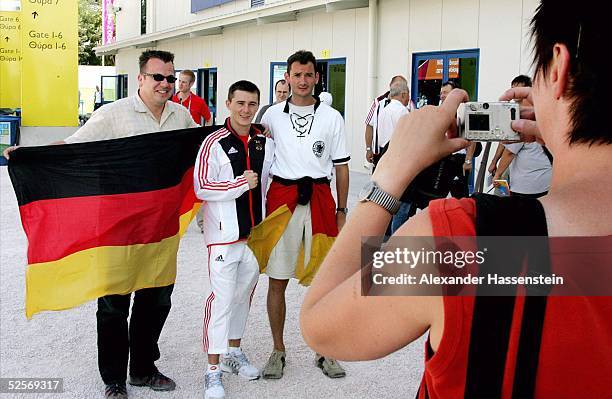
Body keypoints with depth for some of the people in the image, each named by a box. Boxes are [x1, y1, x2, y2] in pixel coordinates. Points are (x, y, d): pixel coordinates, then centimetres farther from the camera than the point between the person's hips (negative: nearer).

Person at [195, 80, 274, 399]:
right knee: (222, 298, -5)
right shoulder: (215, 143, -10)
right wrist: (242, 184, -15)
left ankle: (233, 352, 35)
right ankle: (213, 370, 5)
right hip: (224, 234, -5)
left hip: (256, 232, 6)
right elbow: (201, 188, -16)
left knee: (244, 294, 17)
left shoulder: (266, 143, 6)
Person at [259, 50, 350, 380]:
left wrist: (341, 210, 5)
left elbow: (341, 166, 9)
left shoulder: (331, 117, 6)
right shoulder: (272, 115, 6)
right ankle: (278, 351, 17)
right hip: (282, 196, 0)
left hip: (319, 198, 0)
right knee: (277, 279, 3)